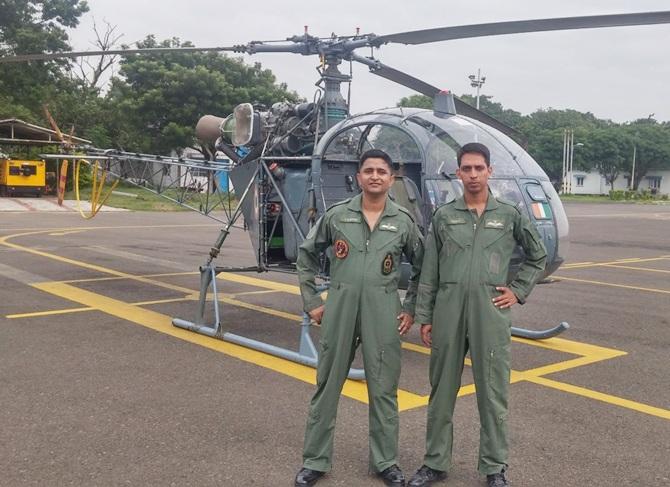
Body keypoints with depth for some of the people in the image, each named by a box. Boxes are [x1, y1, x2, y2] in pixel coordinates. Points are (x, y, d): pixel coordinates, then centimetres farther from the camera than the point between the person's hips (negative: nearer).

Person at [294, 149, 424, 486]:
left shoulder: (403, 221, 2)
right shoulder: (337, 215, 1)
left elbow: (422, 268, 12)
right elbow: (306, 255, 10)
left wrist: (411, 309, 7)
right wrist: (311, 301, 7)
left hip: (383, 315, 0)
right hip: (339, 311, 0)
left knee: (383, 389, 8)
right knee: (327, 386, 8)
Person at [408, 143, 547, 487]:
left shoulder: (510, 215, 5)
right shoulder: (443, 216, 7)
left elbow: (538, 257, 18)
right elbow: (429, 272, 7)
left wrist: (518, 290, 6)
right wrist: (424, 317, 4)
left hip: (491, 314, -1)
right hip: (448, 312, 1)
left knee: (493, 393, 5)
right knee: (442, 390, 10)